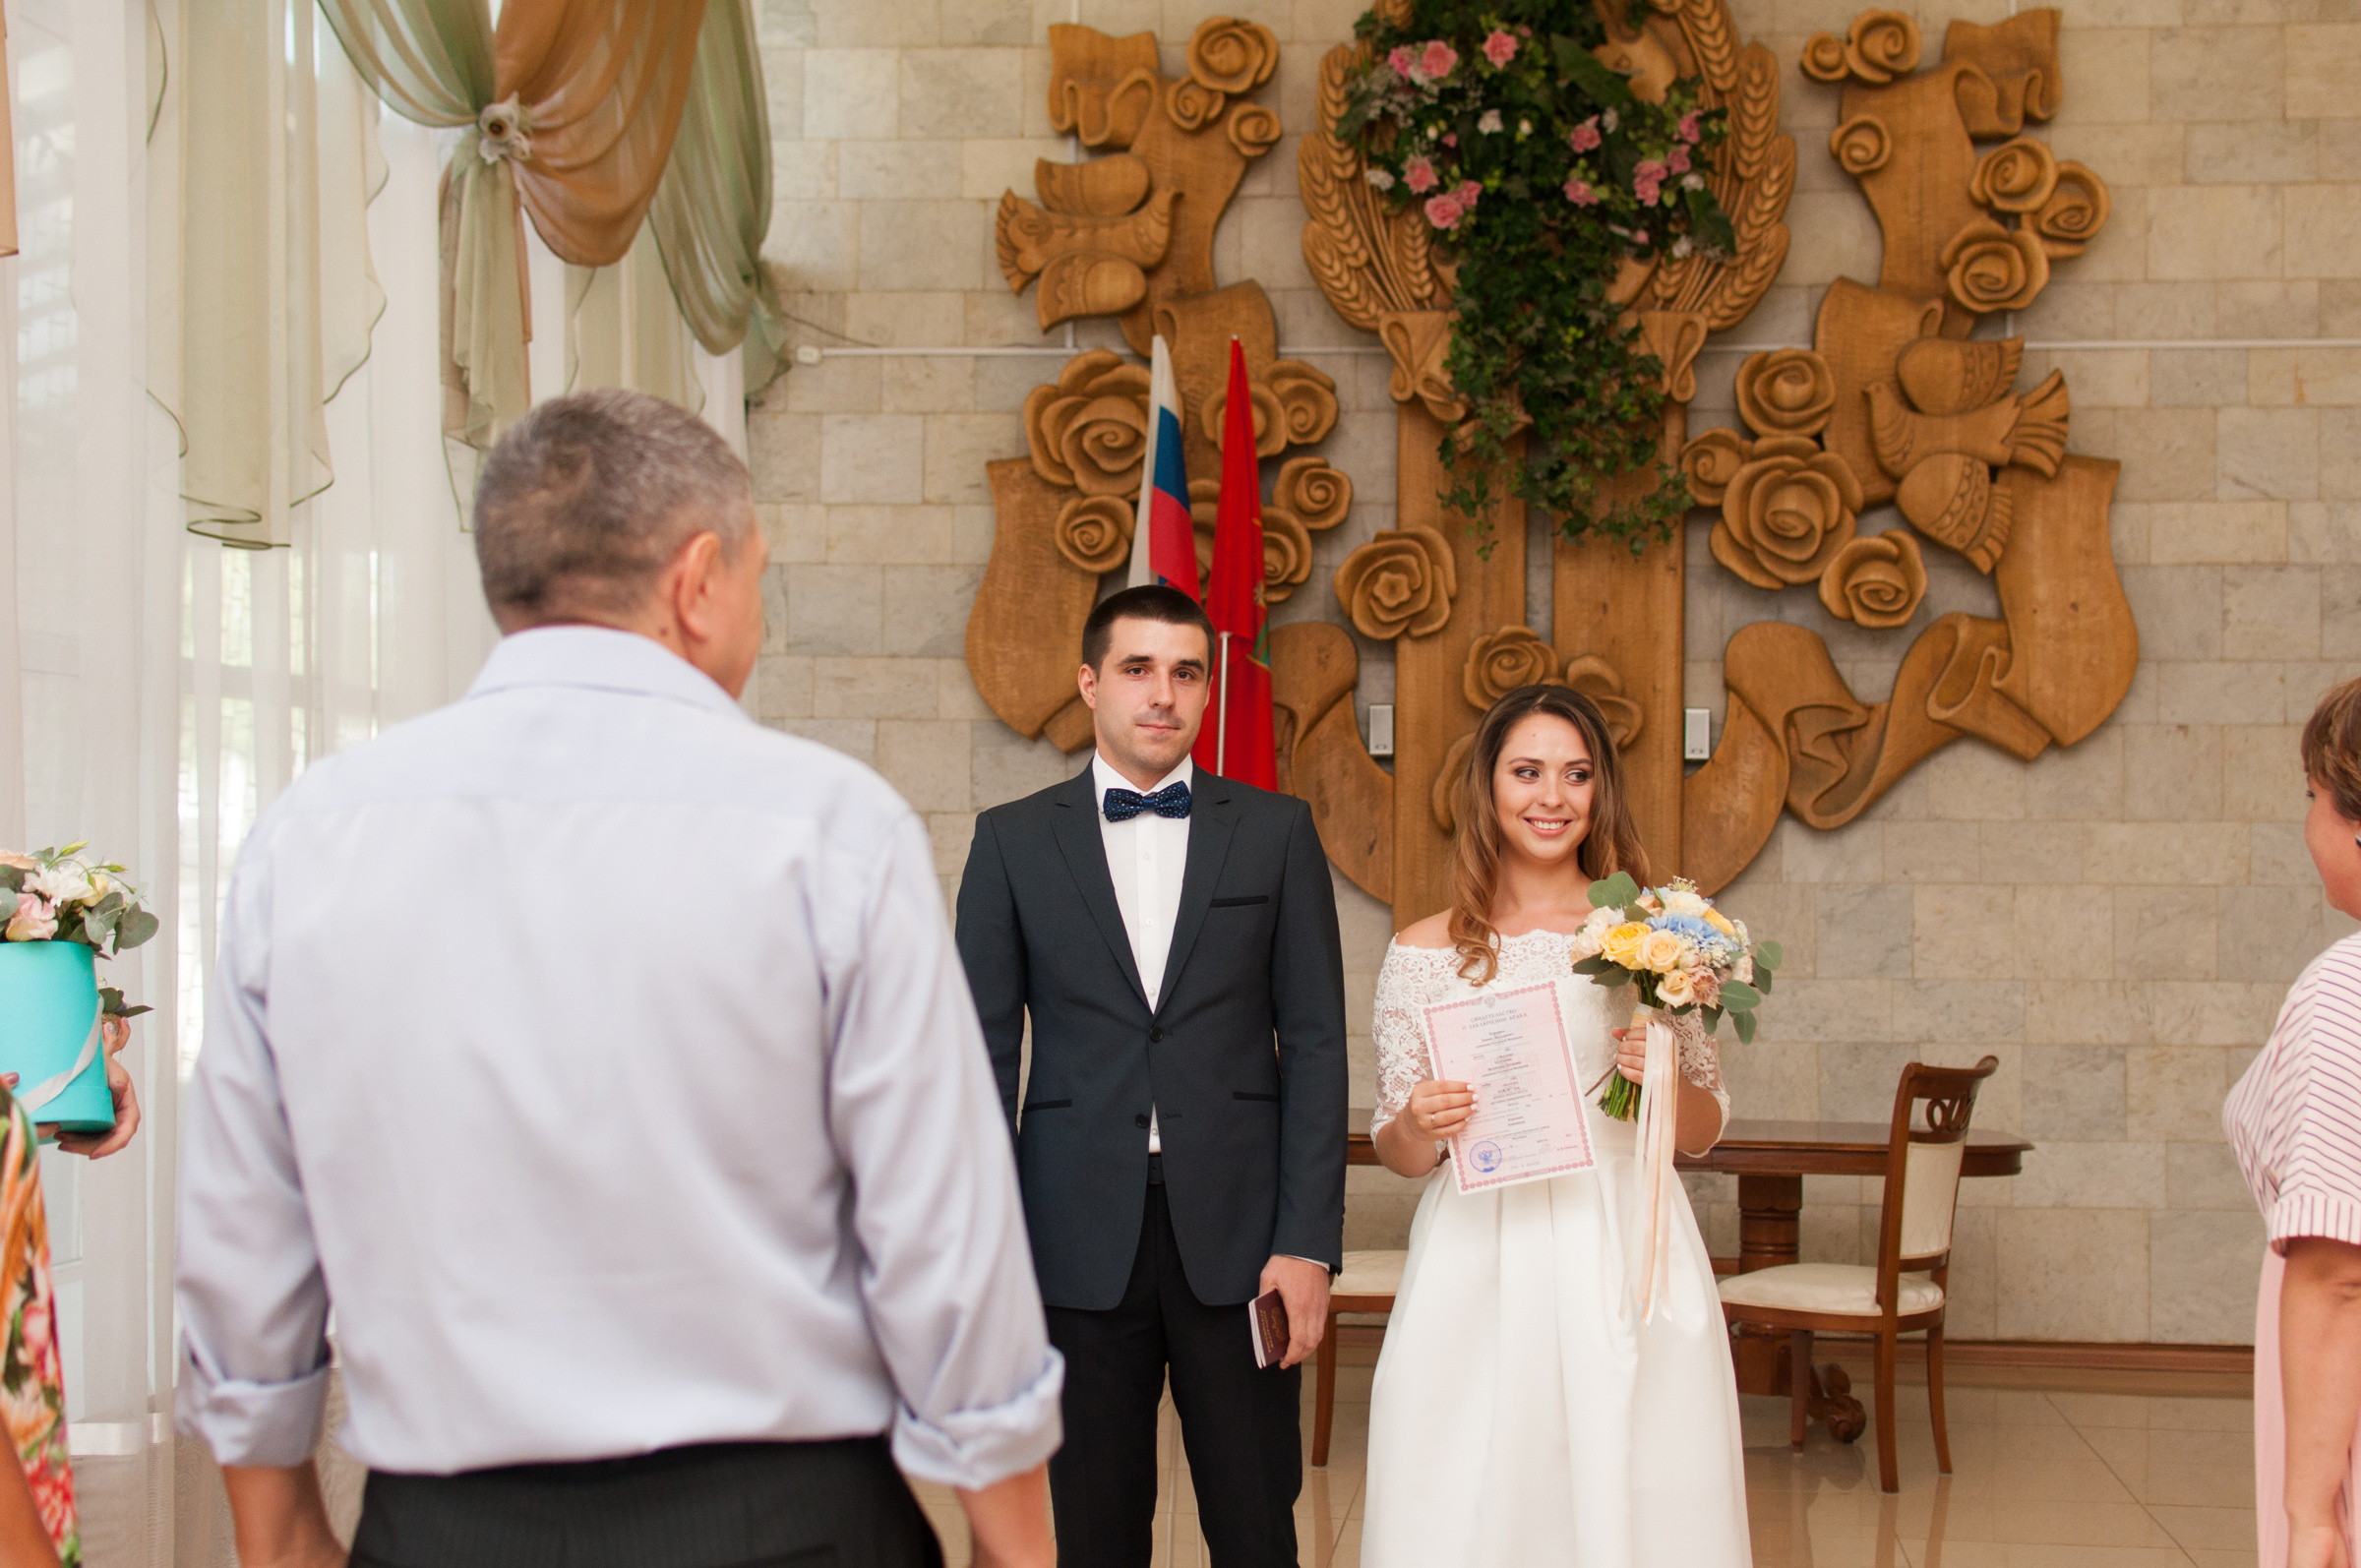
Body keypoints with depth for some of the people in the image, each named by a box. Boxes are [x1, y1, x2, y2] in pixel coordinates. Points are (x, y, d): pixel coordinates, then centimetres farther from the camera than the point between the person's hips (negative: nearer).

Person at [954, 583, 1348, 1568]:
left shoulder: (1277, 832, 6)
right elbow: (986, 1052, 4)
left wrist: (1309, 1240, -5)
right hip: (1080, 1235, 0)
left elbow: (1313, 1041, 3)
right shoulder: (1012, 841, 6)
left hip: (1238, 1231, 0)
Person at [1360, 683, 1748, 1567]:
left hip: (1624, 1265, 0)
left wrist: (1666, 1079, -10)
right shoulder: (1426, 953, 3)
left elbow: (1704, 1133, 9)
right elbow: (1397, 1155, 8)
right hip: (1478, 1268, 0)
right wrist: (1418, 1127, -13)